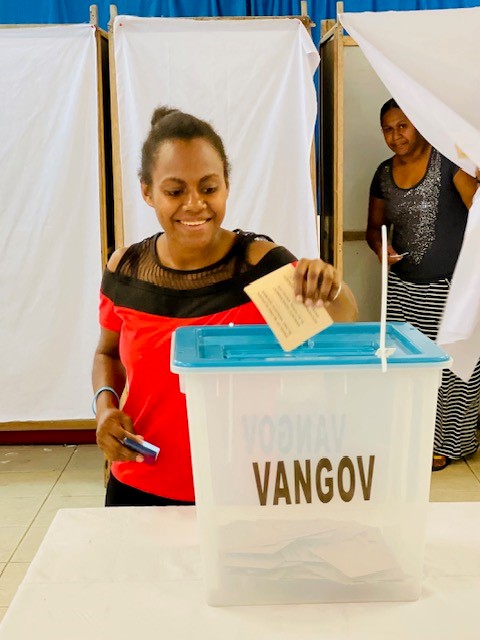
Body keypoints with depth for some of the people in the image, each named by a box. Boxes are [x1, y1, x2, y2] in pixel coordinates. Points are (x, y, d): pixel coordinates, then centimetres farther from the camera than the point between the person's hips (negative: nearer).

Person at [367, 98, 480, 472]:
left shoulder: (448, 161, -7)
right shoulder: (384, 174, 10)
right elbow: (375, 226, 19)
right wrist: (380, 247, -1)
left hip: (450, 286, -4)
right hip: (402, 286, 5)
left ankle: (447, 443, 20)